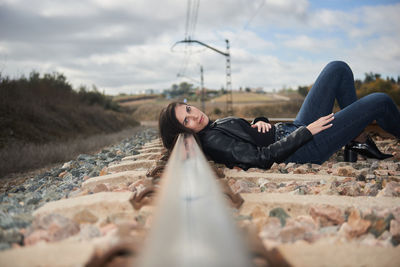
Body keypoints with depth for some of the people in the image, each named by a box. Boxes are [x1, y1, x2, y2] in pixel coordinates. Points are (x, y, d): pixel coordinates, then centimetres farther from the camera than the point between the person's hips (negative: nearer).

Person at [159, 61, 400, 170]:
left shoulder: (217, 124, 11)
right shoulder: (211, 141, -18)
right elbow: (261, 157, -25)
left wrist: (260, 121, -2)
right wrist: (307, 131, -20)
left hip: (293, 131, 10)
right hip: (300, 151, -10)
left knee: (338, 69, 8)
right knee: (380, 102, -8)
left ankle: (358, 140, 11)